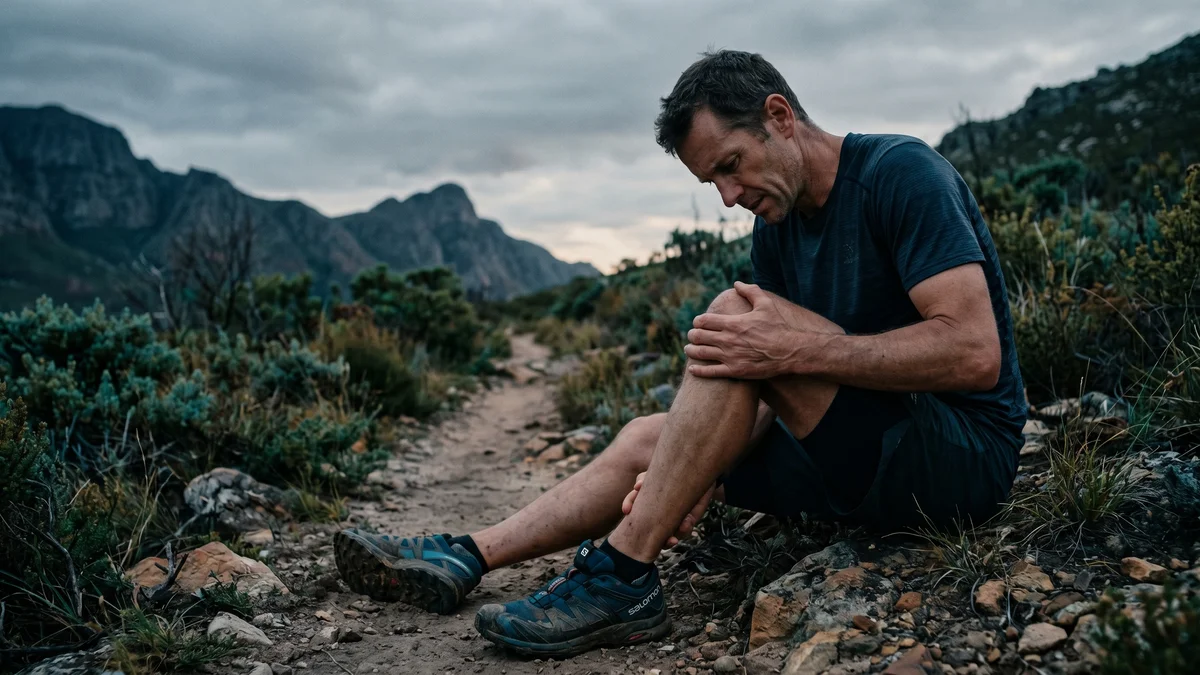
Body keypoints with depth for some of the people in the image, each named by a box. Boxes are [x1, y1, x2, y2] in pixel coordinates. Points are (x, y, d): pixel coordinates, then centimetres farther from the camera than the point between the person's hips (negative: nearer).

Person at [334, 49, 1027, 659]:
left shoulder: (900, 172, -15)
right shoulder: (776, 232, 9)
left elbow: (976, 352, -26)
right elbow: (771, 403, 5)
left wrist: (802, 350, -29)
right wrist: (705, 475, -13)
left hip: (965, 455, -8)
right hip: (868, 451, 8)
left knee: (735, 313, -25)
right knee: (644, 439, 6)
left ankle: (623, 576, -19)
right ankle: (464, 559, 6)